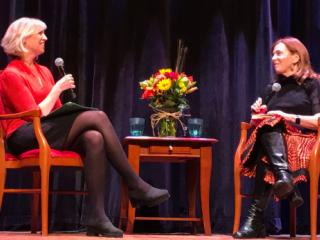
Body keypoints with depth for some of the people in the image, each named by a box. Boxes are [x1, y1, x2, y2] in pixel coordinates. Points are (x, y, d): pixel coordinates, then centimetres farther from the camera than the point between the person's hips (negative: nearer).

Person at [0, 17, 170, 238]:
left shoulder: (44, 71, 20)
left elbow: (58, 112, 15)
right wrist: (57, 89, -7)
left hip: (50, 132, 7)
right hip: (25, 138, -7)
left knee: (94, 138, -28)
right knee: (97, 116, -23)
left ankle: (97, 216, -37)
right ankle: (136, 187, -21)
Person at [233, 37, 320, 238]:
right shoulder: (273, 87, 24)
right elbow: (259, 121, 24)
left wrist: (288, 117, -15)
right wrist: (257, 114, 1)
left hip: (302, 140, -4)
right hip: (272, 138, 4)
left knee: (266, 156, -36)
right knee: (268, 125, -34)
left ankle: (257, 219, -46)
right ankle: (284, 177, -53)